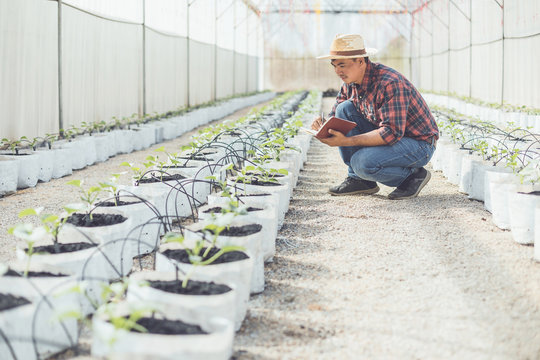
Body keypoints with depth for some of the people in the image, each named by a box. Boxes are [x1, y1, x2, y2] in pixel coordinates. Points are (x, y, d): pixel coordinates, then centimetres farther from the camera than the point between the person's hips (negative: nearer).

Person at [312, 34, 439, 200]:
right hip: (389, 136, 8)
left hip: (418, 144, -8)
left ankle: (413, 175, -2)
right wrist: (324, 123, -17)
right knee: (344, 108, -9)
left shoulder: (390, 83, -28)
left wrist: (347, 141, -37)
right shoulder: (350, 82, -1)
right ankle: (359, 179, -2)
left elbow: (392, 133, -33)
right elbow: (337, 116, 8)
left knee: (362, 162, -31)